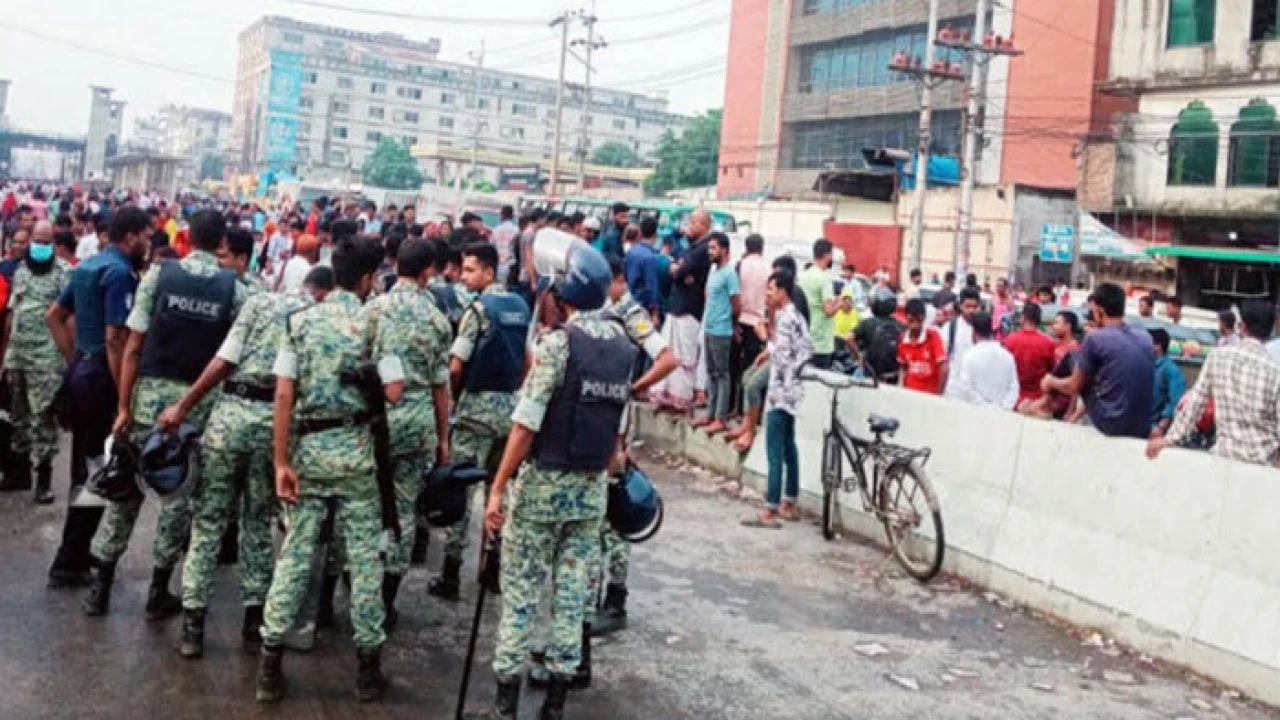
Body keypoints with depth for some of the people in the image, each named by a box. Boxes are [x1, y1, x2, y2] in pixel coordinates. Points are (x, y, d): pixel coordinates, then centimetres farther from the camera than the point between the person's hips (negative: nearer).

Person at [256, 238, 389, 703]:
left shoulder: (300, 321, 2)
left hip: (307, 447, 2)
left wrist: (281, 462, -4)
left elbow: (283, 395, -5)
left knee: (294, 552, 8)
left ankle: (270, 666, 11)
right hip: (357, 450, -2)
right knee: (364, 556, 6)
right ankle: (368, 667, 13)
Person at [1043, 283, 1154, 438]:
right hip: (1143, 430, 5)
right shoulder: (1146, 338, 7)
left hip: (1111, 426, -5)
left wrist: (1051, 382, 21)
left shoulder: (1095, 338, -9)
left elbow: (1075, 387, 0)